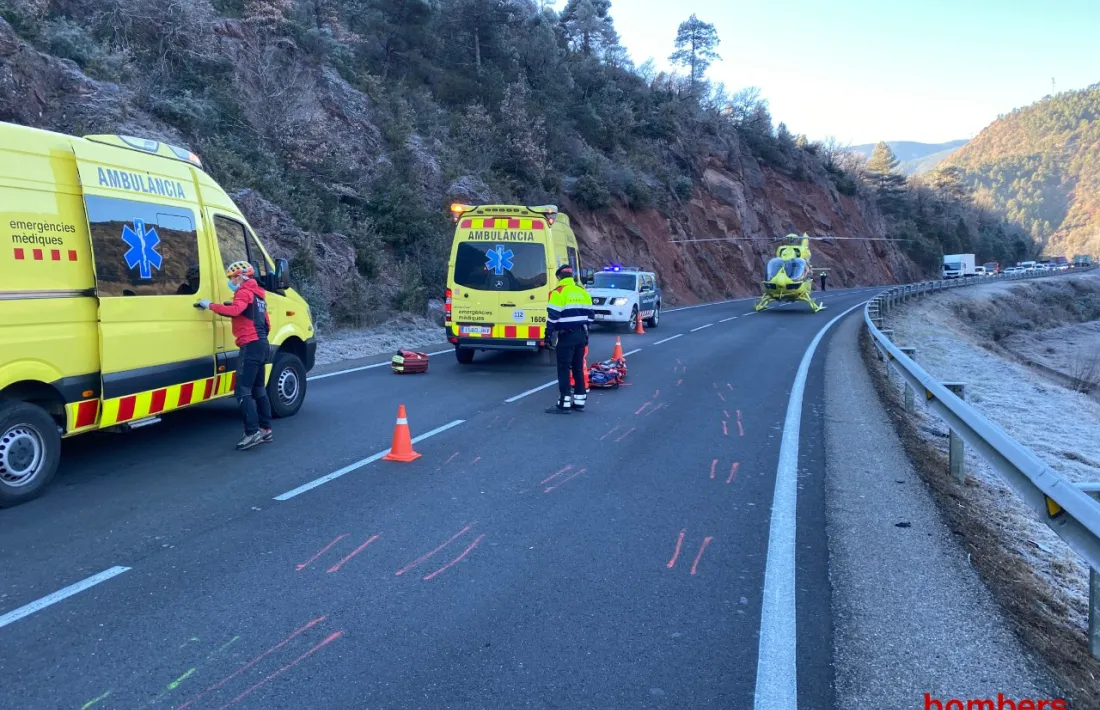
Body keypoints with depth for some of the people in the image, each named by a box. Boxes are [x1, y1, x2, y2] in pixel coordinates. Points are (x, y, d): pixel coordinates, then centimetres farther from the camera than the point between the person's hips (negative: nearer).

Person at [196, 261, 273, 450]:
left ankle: (252, 433, -16)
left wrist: (211, 305, -19)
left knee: (243, 391, -11)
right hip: (261, 344, 10)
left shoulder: (244, 292, -8)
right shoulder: (257, 293, 20)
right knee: (258, 389, 15)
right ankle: (265, 429, 19)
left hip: (251, 346, -10)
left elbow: (234, 311, -27)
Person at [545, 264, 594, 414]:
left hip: (566, 336, -7)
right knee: (578, 368, 13)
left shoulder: (559, 293, -10)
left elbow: (553, 317, -15)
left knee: (564, 369, -4)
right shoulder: (583, 293, 12)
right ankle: (579, 401, 17)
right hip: (581, 335, 7)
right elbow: (590, 315, 14)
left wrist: (549, 334, -8)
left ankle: (564, 404, -5)